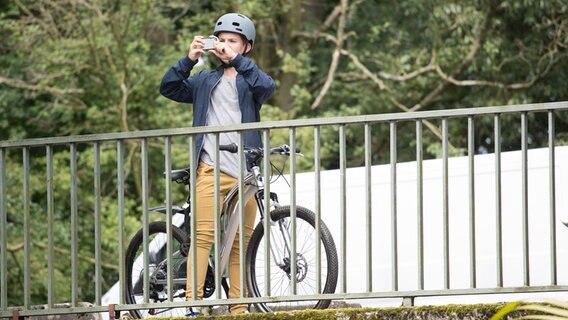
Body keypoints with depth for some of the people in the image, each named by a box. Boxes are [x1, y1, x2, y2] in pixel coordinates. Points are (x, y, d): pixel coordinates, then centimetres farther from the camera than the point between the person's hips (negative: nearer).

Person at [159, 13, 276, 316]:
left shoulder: (249, 81, 12)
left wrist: (235, 60, -19)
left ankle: (238, 309, 5)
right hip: (210, 169, 0)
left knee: (240, 243, 2)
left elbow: (267, 86, -11)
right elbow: (169, 88, 5)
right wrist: (190, 59, -8)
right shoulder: (205, 81, 17)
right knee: (203, 235, -12)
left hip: (245, 173, 0)